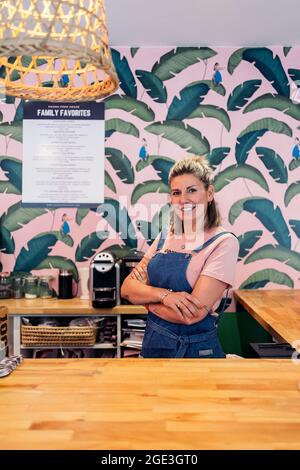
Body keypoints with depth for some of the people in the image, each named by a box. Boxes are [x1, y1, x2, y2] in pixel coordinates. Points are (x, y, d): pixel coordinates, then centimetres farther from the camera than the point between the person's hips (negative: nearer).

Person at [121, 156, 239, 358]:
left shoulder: (224, 242, -16)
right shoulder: (165, 237, 1)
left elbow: (192, 314, -24)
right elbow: (126, 289, -4)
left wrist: (145, 294, -10)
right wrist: (164, 295, -22)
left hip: (195, 349, -5)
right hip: (152, 343, 5)